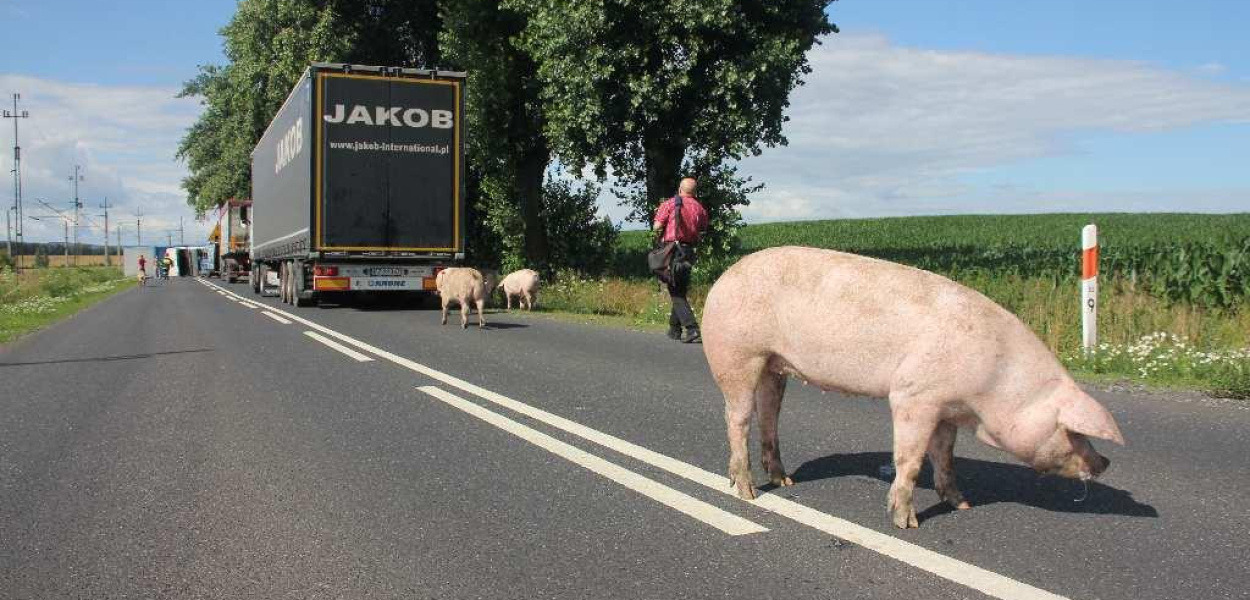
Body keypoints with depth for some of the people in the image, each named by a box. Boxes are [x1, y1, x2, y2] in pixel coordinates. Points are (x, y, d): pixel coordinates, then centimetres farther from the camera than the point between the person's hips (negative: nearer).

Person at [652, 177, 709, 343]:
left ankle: (692, 329, -17)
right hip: (689, 252, 5)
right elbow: (701, 234, 8)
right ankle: (674, 329, 25)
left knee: (676, 294, -5)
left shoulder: (669, 204, -4)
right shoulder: (700, 208, 8)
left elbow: (657, 227, -8)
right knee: (680, 291, 17)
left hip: (672, 251, -4)